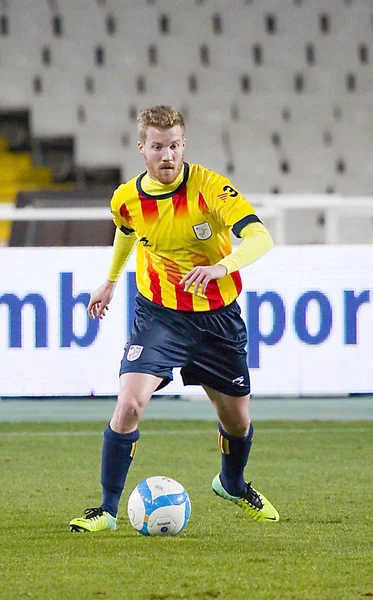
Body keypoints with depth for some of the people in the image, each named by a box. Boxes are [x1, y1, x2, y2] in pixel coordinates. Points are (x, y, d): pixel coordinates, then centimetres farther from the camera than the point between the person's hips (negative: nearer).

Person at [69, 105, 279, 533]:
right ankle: (107, 509, -7)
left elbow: (260, 237, -31)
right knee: (129, 403, -20)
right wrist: (111, 281, 30)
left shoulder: (208, 187, -20)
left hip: (217, 316, 0)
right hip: (159, 314, 0)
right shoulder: (126, 199, -9)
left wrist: (220, 267, -48)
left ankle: (232, 485, 46)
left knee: (236, 419, 13)